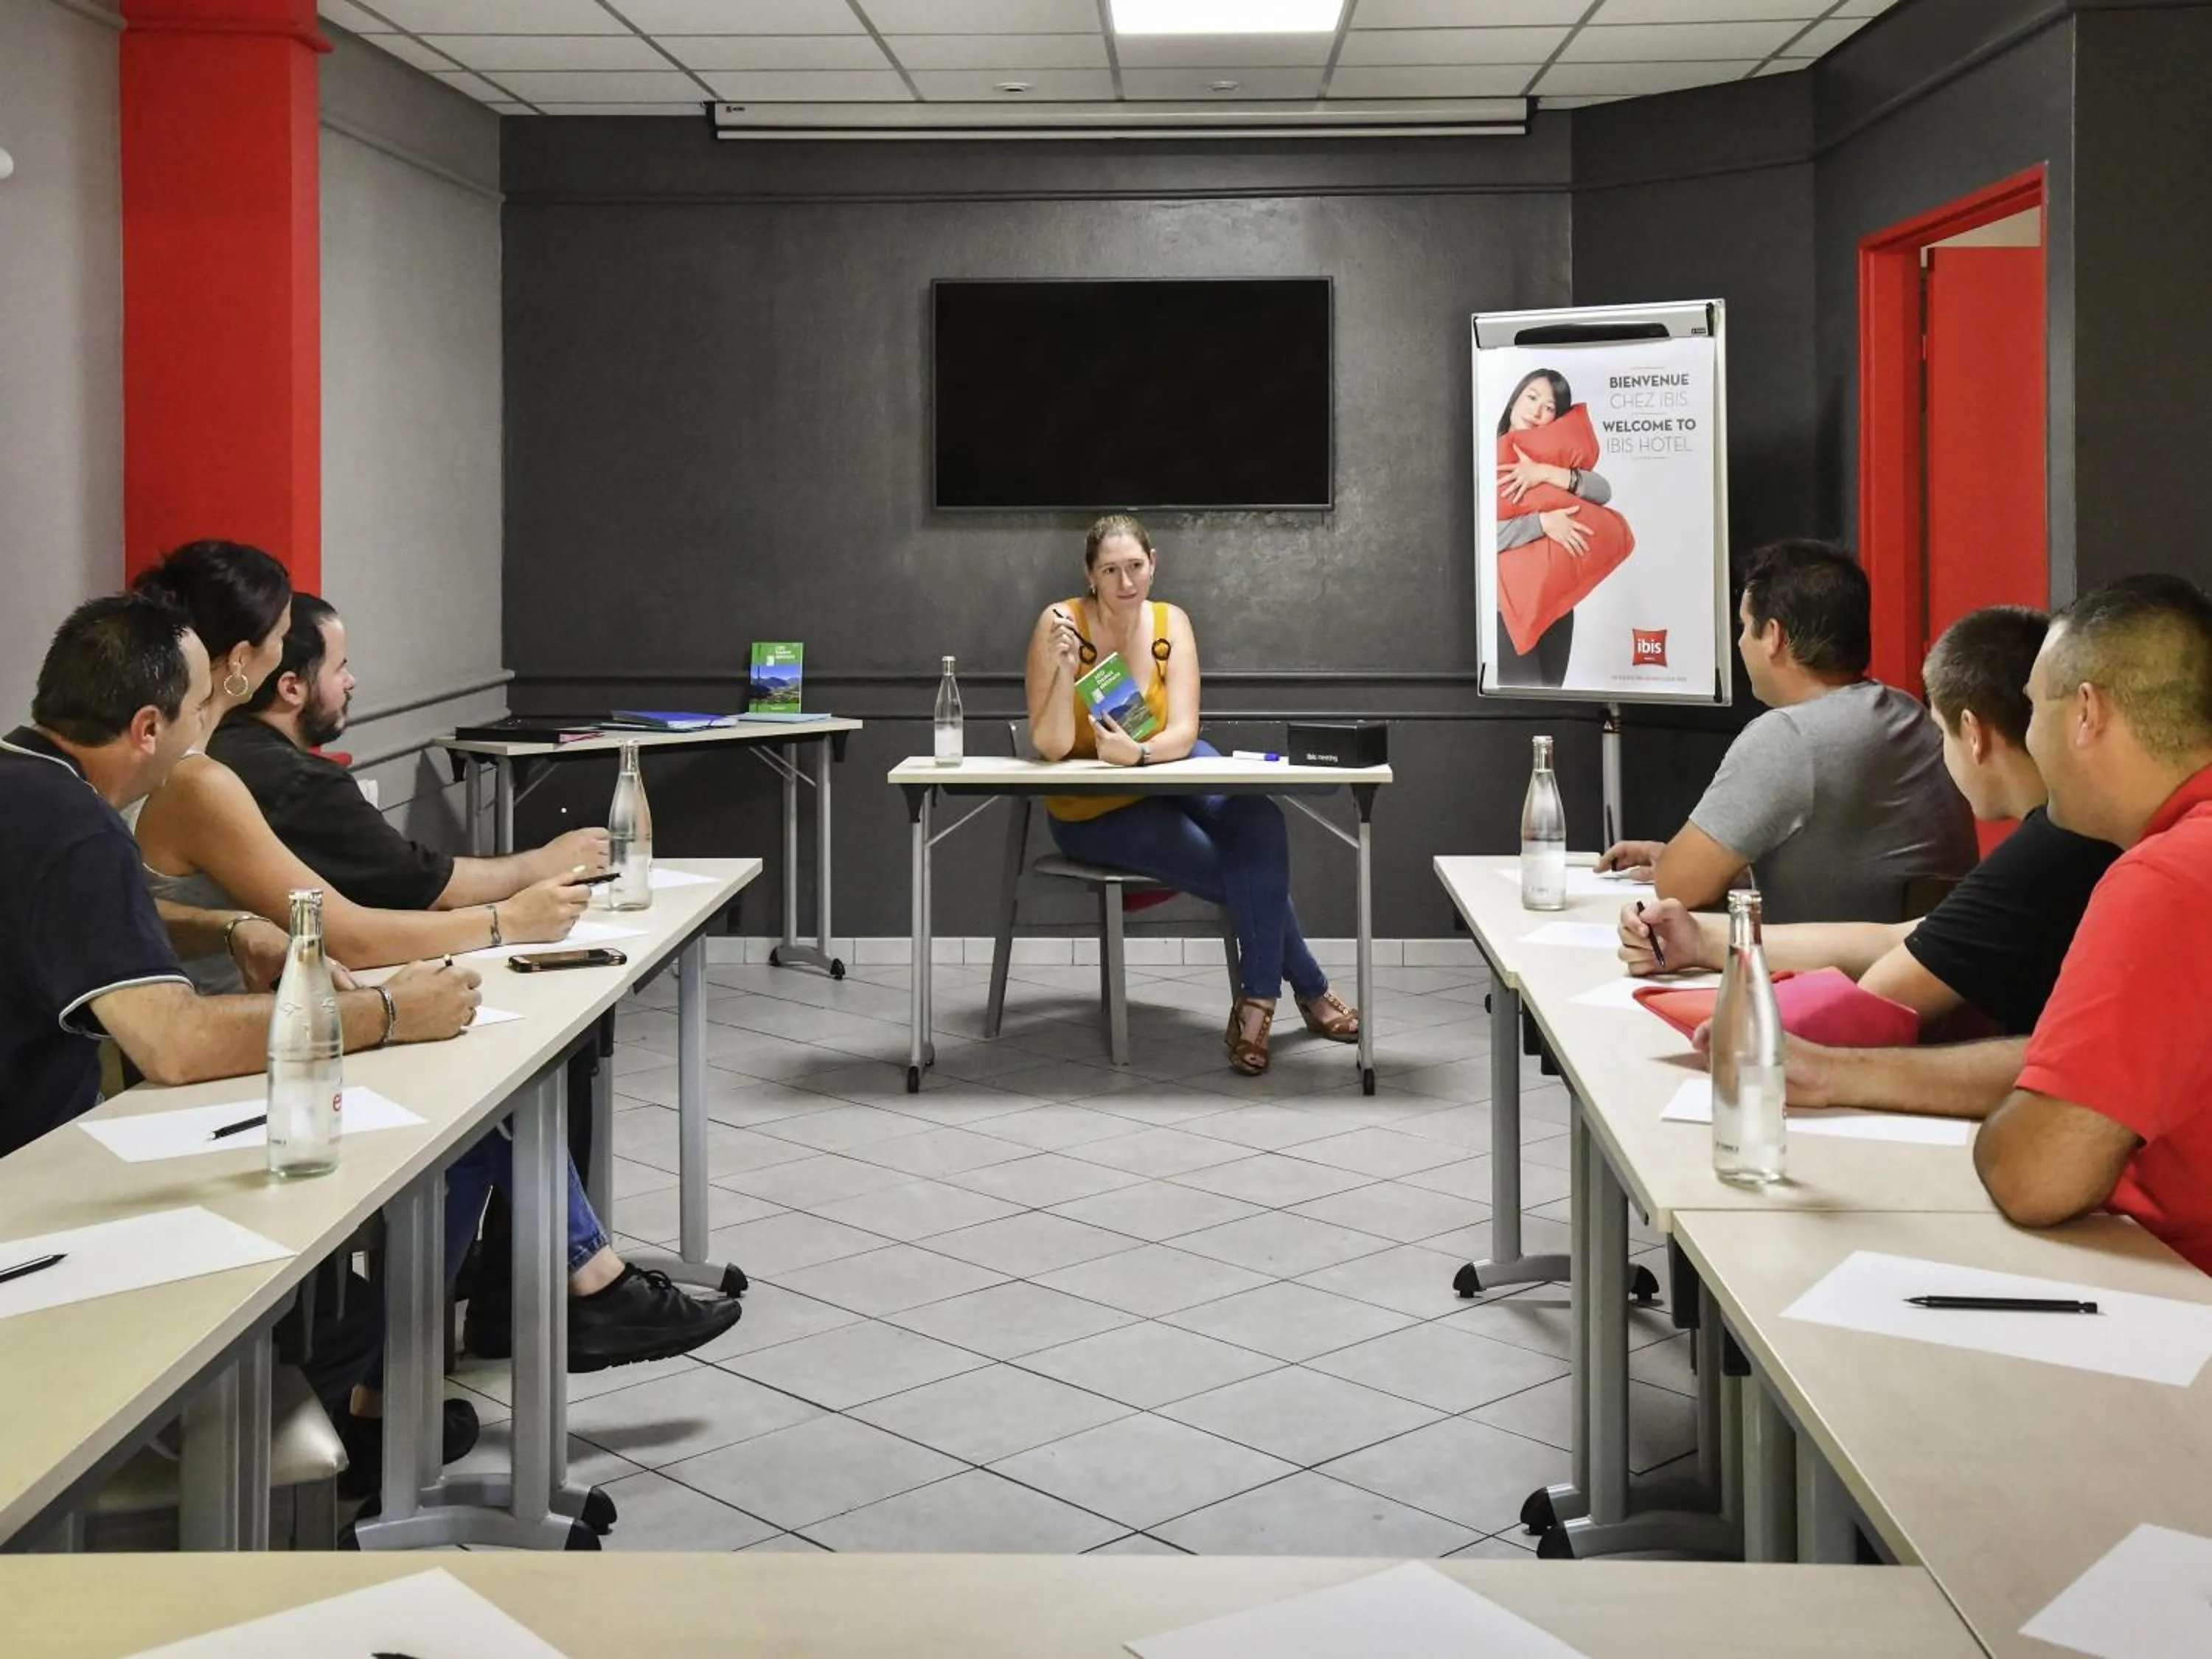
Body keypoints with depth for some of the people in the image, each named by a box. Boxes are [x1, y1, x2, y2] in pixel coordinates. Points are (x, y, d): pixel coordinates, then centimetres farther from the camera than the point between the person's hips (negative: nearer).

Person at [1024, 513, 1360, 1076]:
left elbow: (1183, 732, -17)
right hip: (1090, 812, -3)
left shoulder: (1171, 623, -9)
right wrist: (1064, 669, -38)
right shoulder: (1060, 624, -20)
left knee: (1258, 824, -26)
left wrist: (1139, 754, -38)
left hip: (1167, 771, 3)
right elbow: (1051, 747, -23)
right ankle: (1309, 989, 6)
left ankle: (1259, 1000, -15)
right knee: (1242, 871, -19)